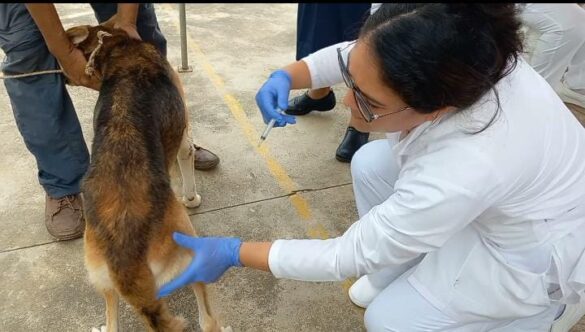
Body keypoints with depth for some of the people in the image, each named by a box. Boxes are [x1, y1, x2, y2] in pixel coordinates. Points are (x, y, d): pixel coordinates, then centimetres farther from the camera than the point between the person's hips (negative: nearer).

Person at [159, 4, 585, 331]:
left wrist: (233, 253, -26)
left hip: (541, 252, -6)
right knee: (370, 165, -4)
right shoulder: (449, 64, -25)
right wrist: (285, 77, -25)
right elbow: (345, 56, -6)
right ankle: (396, 279, 15)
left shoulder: (466, 168, -43)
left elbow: (352, 254, -31)